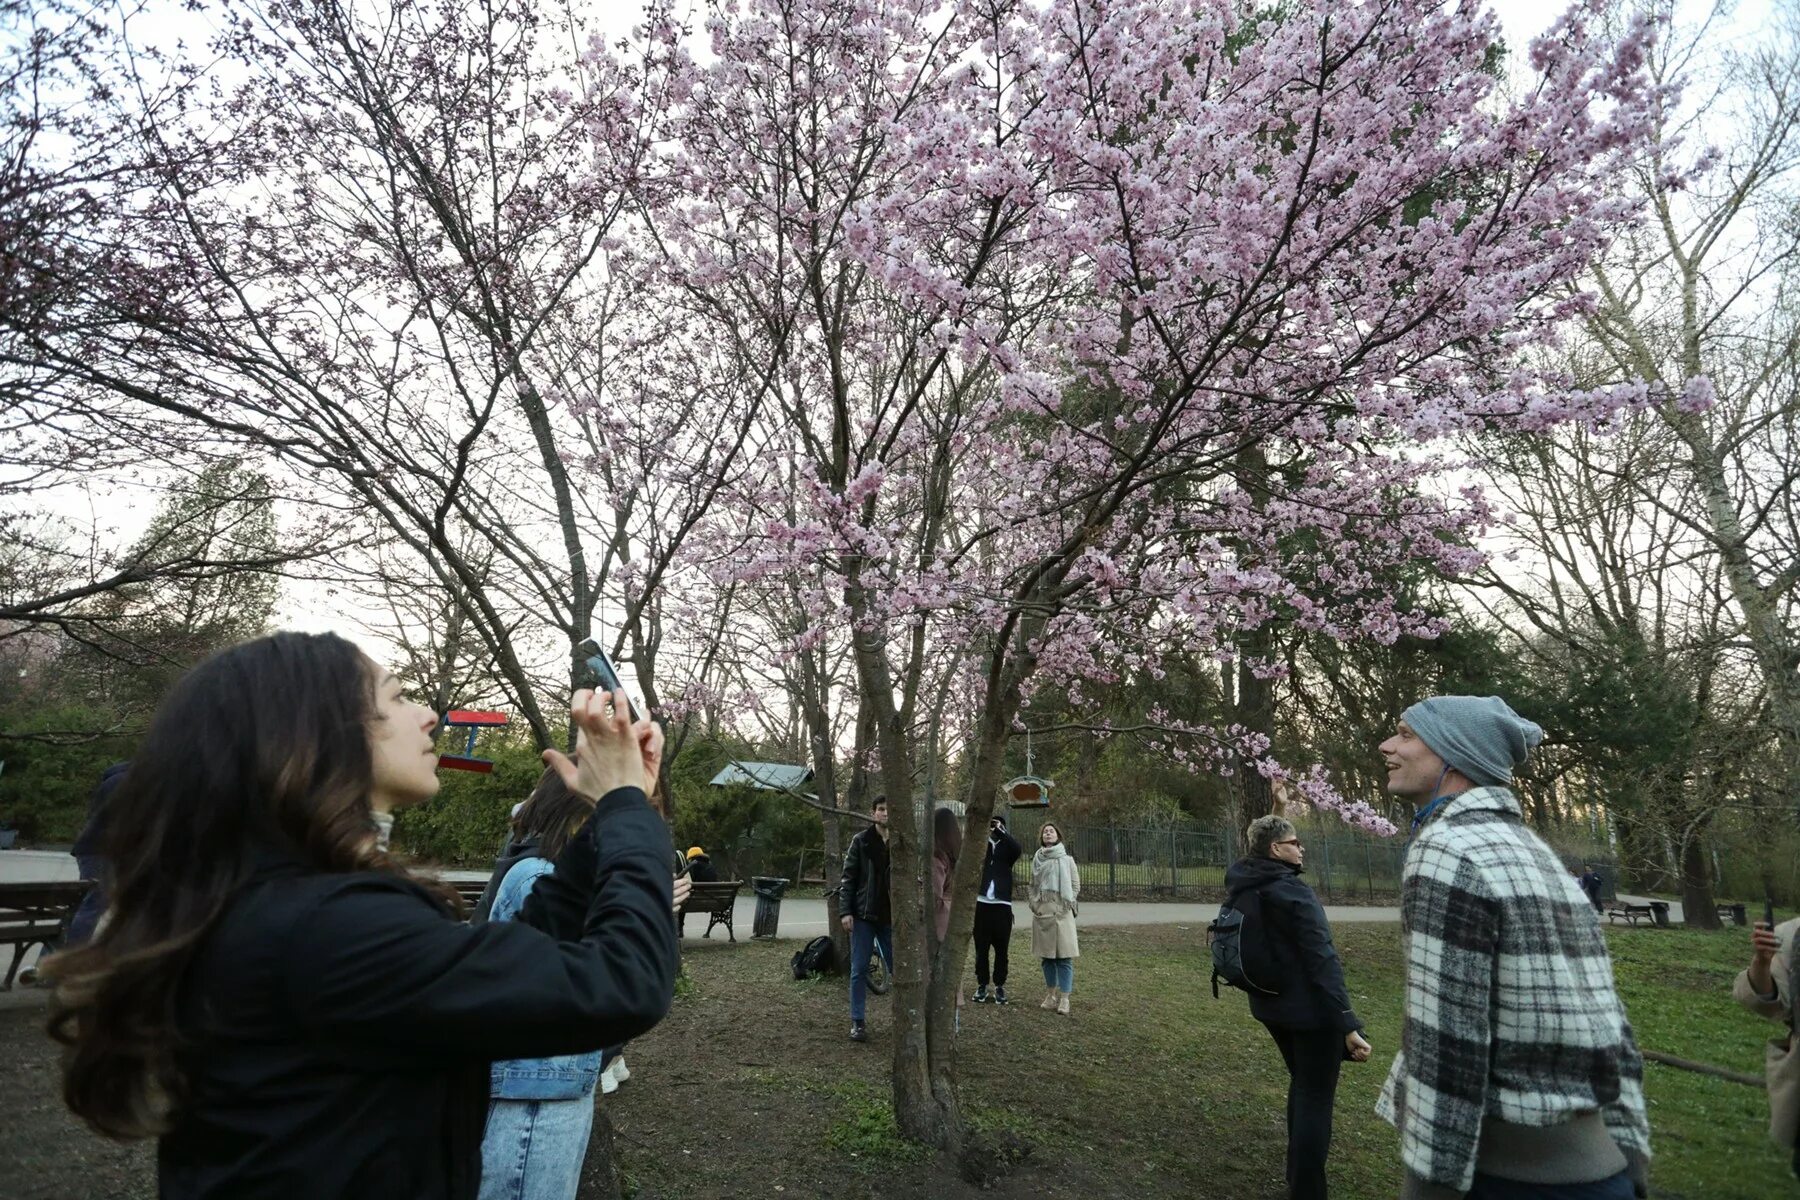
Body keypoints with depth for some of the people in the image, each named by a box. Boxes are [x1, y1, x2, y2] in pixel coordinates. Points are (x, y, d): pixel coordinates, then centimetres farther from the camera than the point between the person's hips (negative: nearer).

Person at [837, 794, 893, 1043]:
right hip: (863, 916, -2)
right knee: (859, 971, 4)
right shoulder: (861, 841, -2)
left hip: (890, 918, 2)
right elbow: (848, 878, -3)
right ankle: (857, 1022, 15)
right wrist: (845, 911, -11)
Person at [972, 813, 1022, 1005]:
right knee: (981, 948, 6)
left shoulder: (1006, 846, 6)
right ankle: (982, 985, 16)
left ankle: (1000, 986, 16)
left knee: (1001, 949, 5)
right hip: (981, 903, 0)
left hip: (1002, 904, 0)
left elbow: (1018, 849, -16)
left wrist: (1000, 831, -18)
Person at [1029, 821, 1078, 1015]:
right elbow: (1033, 885, 15)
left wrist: (1067, 905, -6)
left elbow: (1075, 885, 4)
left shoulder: (1067, 859, 4)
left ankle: (1064, 998, -1)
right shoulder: (1037, 860, 11)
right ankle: (1051, 994, 20)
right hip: (1041, 912, 3)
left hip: (1061, 912, -3)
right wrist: (1034, 903, 2)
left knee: (1064, 956, -5)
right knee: (1047, 956, 9)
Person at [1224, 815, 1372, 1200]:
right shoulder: (1294, 893, -23)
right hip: (1310, 1010, -8)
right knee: (1316, 1097, 4)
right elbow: (1323, 963, -26)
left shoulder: (1239, 891, 2)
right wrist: (1346, 1024, -27)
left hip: (1270, 1005, 8)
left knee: (1301, 1083, 26)